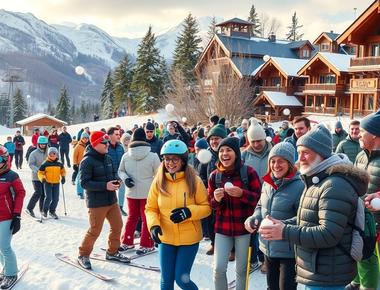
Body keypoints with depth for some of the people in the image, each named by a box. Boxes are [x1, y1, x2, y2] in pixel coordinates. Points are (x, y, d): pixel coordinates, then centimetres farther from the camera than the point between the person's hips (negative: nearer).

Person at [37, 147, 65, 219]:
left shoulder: (59, 164, 5)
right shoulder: (45, 164, -5)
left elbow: (63, 171, 20)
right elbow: (40, 172, -1)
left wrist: (63, 177, 4)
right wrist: (42, 178, -19)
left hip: (56, 183, 3)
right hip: (48, 183, -3)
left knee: (56, 199, 4)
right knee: (48, 198, -12)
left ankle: (52, 211, 24)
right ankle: (44, 211, 10)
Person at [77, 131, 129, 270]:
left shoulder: (108, 158, 6)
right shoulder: (87, 161, -16)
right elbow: (84, 182, -20)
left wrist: (116, 180, -4)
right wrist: (105, 186, -25)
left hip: (112, 199, 8)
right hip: (96, 202, -7)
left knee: (117, 226, 14)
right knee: (95, 231, -1)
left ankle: (112, 252, 33)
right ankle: (83, 255, 20)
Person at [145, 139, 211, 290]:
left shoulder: (194, 181, -12)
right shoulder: (158, 182, -5)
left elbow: (206, 207, -6)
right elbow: (150, 208, 1)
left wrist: (189, 212, -23)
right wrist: (154, 225, -17)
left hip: (189, 239, -3)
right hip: (166, 238, 3)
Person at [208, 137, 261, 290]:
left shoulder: (249, 172, -8)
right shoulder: (214, 176, 2)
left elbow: (259, 197, -7)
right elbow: (211, 204, 10)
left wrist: (241, 193, -24)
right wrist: (216, 199, -13)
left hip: (244, 227, -2)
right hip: (222, 228, 2)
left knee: (242, 269, 9)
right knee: (218, 269, 0)